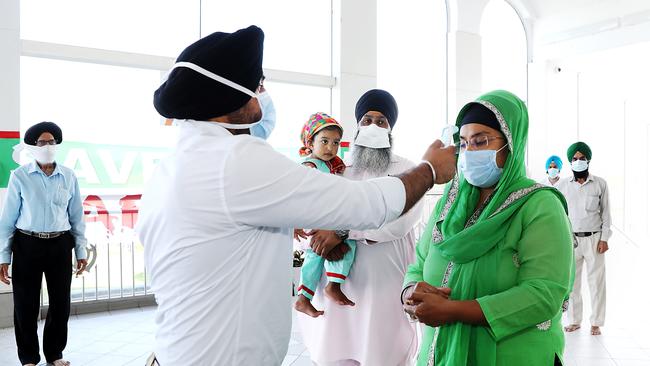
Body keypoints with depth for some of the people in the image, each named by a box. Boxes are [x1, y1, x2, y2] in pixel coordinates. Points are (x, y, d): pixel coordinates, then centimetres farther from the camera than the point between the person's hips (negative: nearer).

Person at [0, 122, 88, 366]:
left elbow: (77, 216, 7)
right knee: (26, 305, 6)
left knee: (61, 302, 9)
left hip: (60, 245, 2)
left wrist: (81, 251, 6)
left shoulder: (69, 177, 3)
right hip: (28, 245, -2)